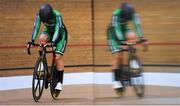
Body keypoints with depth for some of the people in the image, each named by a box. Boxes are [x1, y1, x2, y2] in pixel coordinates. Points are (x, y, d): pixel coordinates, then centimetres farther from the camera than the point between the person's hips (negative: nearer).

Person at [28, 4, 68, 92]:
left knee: (58, 57, -15)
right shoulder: (39, 15, -24)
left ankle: (60, 82, -5)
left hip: (60, 34, -4)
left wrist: (53, 42, -56)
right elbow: (36, 27, -27)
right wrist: (32, 40, -40)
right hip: (49, 31, 4)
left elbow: (57, 30, -42)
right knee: (42, 39, -33)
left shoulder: (57, 15, -35)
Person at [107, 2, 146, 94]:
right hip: (114, 33, -4)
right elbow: (117, 29, -39)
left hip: (124, 29, 4)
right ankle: (116, 81, -6)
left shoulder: (133, 14, -23)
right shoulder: (116, 14, -34)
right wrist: (121, 42, -48)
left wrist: (142, 38, -34)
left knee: (132, 36, -31)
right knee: (117, 56, -13)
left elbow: (137, 25, -25)